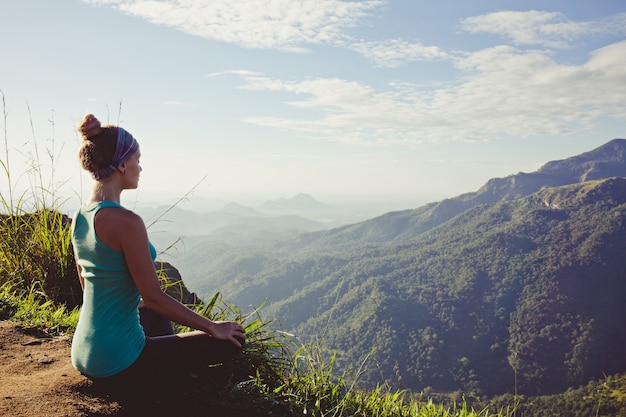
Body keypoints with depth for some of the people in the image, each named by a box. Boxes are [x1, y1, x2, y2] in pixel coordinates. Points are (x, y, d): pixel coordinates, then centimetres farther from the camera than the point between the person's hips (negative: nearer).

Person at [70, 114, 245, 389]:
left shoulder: (80, 218, 3)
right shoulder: (126, 222, -24)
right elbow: (153, 296, -21)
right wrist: (213, 327, -9)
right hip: (117, 364, -9)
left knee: (154, 312, 37)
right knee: (233, 340, -2)